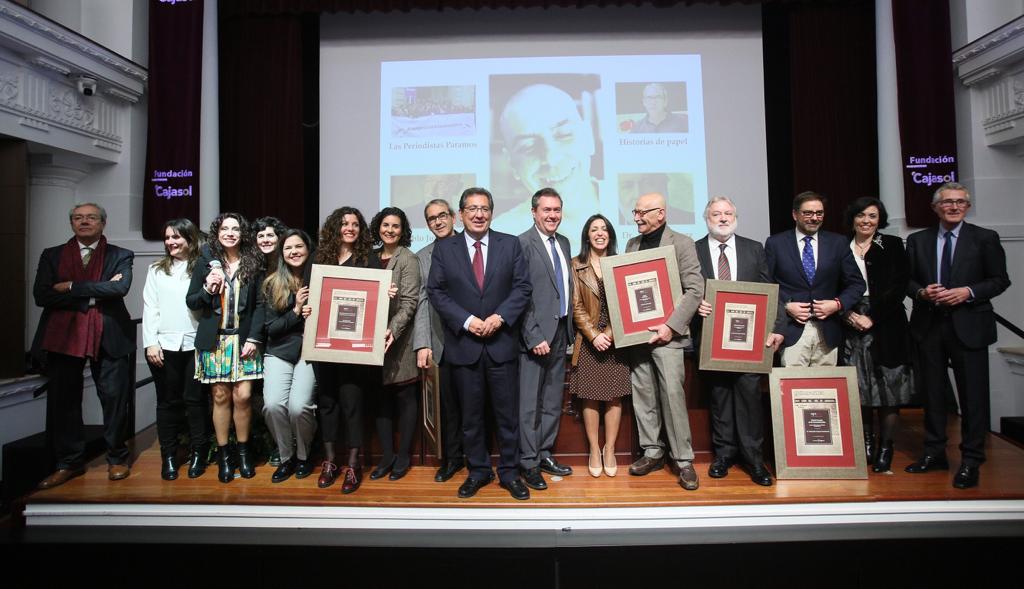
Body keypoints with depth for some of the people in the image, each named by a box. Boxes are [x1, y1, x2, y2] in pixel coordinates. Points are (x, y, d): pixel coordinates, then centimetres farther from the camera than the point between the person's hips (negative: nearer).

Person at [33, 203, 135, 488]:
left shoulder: (120, 256, 5)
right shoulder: (52, 255, 10)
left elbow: (120, 287, -14)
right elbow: (41, 295, -3)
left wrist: (72, 287, -11)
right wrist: (93, 294, -11)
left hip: (108, 336, -2)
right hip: (62, 336, 2)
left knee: (114, 398, 2)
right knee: (62, 401, 8)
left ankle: (117, 459, 18)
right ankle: (69, 463, 22)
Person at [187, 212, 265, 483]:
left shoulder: (254, 263, 2)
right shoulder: (205, 262, 4)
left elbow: (259, 305, 1)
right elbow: (191, 302, 7)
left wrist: (253, 338, -6)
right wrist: (207, 290, -13)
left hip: (244, 339, 0)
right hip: (214, 340, 1)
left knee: (243, 396, -3)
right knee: (221, 397, 2)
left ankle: (243, 451, 16)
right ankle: (223, 454, 17)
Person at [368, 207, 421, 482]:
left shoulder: (408, 259, -5)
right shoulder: (372, 257, 11)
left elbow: (409, 301, -13)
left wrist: (393, 330, -26)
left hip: (399, 338, -5)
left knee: (404, 397, 5)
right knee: (381, 397, 8)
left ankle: (403, 456, 17)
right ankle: (386, 455, 19)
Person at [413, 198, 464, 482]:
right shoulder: (422, 257, 9)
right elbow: (421, 303, 4)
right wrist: (422, 344, -3)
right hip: (444, 341, 2)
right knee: (449, 402, 9)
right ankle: (452, 457, 26)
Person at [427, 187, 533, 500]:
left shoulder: (510, 244, 4)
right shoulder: (444, 248, 4)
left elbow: (523, 286, 0)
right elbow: (436, 291, -1)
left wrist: (500, 317, -13)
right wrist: (466, 320, -12)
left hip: (502, 342, 0)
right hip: (463, 344, 1)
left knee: (508, 414, 7)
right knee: (470, 415, 12)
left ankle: (509, 472, 23)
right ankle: (478, 470, 28)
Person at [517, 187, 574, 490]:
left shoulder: (563, 242, 14)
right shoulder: (523, 244, -10)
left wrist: (568, 329, 11)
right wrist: (534, 337, -17)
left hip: (560, 333, 7)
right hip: (536, 335, -7)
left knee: (553, 401, 15)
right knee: (530, 403, 3)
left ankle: (545, 453, 28)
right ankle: (529, 463, 15)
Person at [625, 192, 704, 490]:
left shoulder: (682, 243, -2)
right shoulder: (632, 244, 15)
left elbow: (695, 290, -7)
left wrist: (671, 326, -15)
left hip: (665, 332, -5)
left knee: (672, 394, -7)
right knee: (642, 394, 8)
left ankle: (683, 460, 6)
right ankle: (652, 452, 21)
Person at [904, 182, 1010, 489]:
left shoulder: (985, 238, 3)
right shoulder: (917, 240, 9)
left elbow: (1000, 280, 2)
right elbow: (907, 279, 10)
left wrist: (969, 292, -14)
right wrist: (922, 292, -10)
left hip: (968, 326, -2)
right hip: (928, 326, 2)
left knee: (973, 394, 0)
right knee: (933, 392, 10)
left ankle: (971, 461, 11)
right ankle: (934, 453, 22)